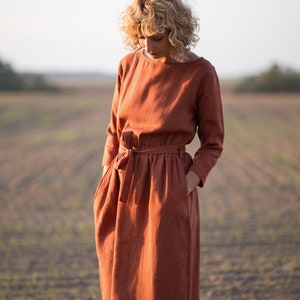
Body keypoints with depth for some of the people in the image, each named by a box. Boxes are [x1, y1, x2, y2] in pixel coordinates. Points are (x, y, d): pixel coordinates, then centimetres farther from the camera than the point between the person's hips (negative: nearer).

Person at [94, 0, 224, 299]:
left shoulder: (201, 73, -7)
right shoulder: (129, 64, 5)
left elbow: (212, 142, 0)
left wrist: (188, 183, -13)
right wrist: (107, 178, 4)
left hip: (167, 192, -4)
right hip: (122, 189, 5)